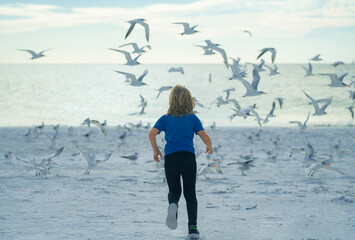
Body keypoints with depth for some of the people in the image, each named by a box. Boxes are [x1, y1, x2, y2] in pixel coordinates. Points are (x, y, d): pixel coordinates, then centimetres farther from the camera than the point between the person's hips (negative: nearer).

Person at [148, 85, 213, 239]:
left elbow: (152, 133, -4)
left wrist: (155, 150, 10)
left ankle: (173, 204, -24)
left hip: (170, 157, 0)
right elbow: (204, 136, -2)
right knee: (190, 193, 8)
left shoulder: (165, 118, 9)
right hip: (188, 157, 0)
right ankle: (193, 227, -2)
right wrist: (210, 147, 18)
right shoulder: (193, 118, 7)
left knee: (174, 190, 13)